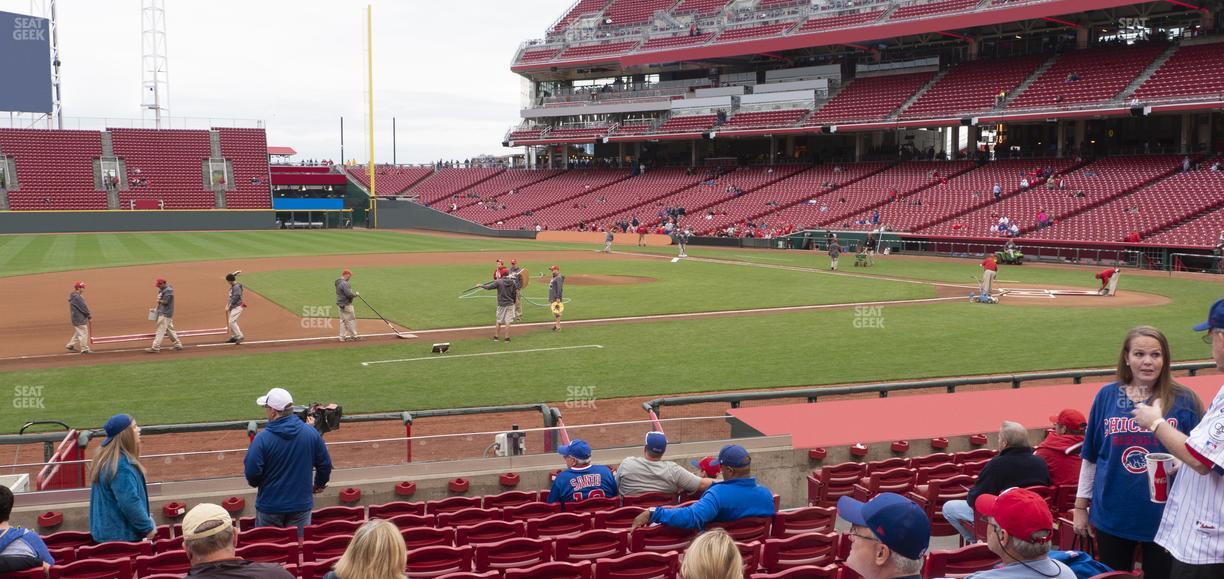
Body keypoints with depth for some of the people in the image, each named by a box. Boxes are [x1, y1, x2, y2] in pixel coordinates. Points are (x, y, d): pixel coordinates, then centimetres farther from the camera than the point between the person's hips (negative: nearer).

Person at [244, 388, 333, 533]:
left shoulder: (262, 439, -17)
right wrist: (319, 484, 21)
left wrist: (254, 483, 6)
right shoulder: (311, 433, -5)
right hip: (302, 505, 3)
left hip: (270, 506, -3)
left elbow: (251, 473, -17)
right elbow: (325, 465, 3)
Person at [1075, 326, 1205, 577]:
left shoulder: (1184, 399, -4)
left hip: (1163, 516, -2)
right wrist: (1080, 506, 9)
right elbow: (1090, 456, 8)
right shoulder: (1107, 396, 2)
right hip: (1112, 515, 2)